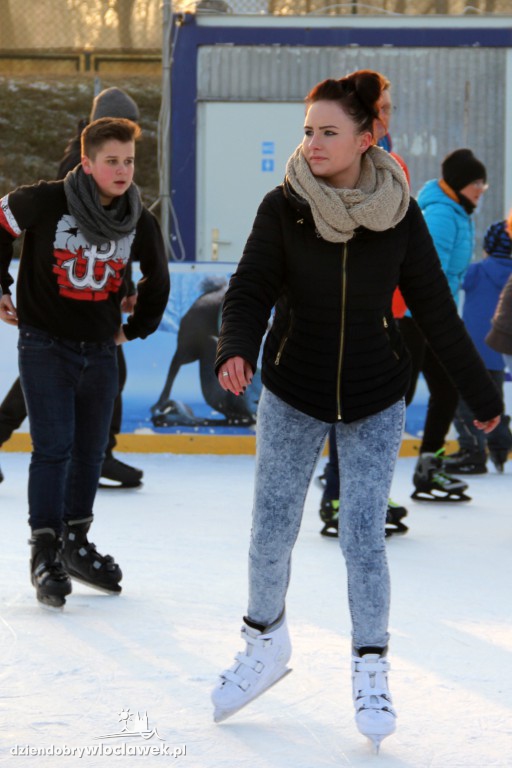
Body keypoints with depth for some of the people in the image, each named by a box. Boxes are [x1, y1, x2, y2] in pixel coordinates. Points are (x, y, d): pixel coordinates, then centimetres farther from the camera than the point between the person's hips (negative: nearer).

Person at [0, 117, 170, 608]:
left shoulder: (139, 222, -2)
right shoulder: (45, 202, -16)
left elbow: (156, 278, 17)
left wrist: (138, 327, 19)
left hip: (100, 350, 4)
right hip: (45, 345, -4)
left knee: (91, 451, 10)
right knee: (53, 447, -11)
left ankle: (76, 543, 26)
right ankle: (44, 553, -6)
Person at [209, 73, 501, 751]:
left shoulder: (399, 213, -9)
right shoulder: (283, 208, -10)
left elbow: (435, 308, -1)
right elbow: (251, 289, -13)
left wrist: (480, 392, 4)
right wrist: (236, 349, -34)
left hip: (375, 402, -1)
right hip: (293, 396, 1)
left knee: (363, 537, -3)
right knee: (271, 532, 4)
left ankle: (371, 671, 13)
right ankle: (265, 643, 29)